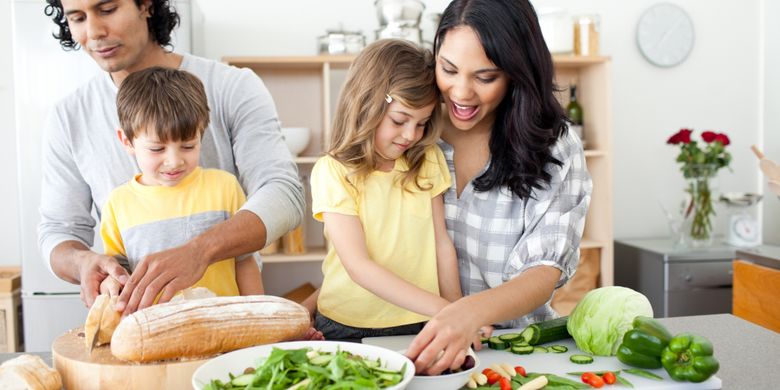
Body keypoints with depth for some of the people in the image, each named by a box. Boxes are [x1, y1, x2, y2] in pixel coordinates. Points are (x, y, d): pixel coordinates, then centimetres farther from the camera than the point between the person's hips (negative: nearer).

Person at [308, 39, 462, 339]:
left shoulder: (428, 161, 6)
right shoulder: (333, 172, -9)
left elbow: (442, 244, 8)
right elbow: (358, 266, -15)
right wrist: (442, 308, -21)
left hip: (421, 324, 3)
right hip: (348, 327, -2)